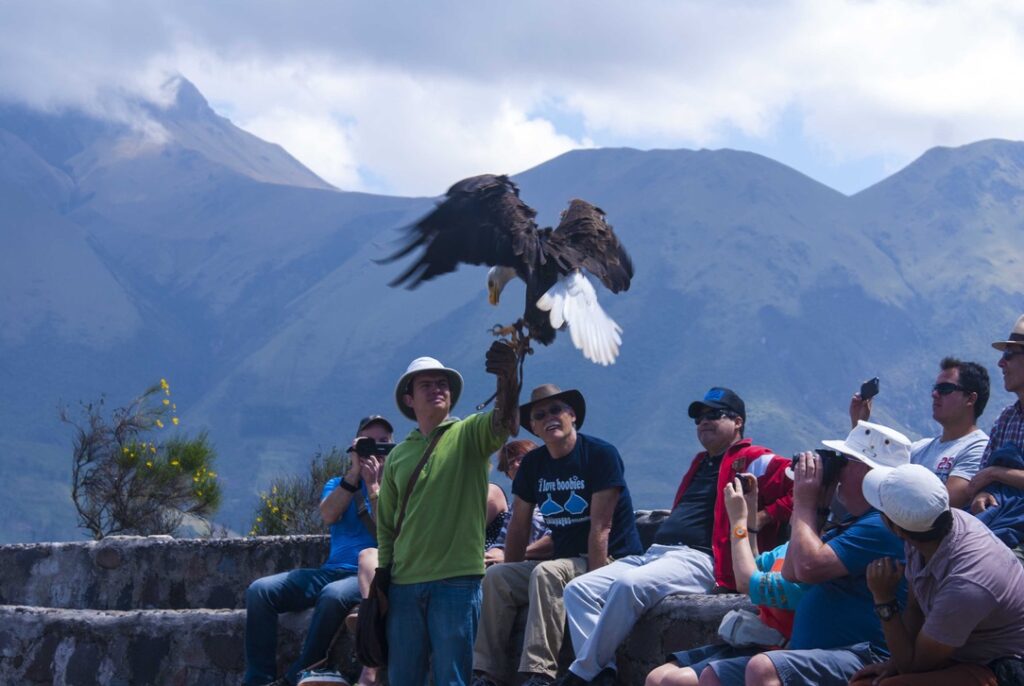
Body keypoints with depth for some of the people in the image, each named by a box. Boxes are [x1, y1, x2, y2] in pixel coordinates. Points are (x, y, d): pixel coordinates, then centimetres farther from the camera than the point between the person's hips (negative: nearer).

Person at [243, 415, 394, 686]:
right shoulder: (338, 484, 22)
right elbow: (329, 515, -2)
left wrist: (372, 484, -9)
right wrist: (354, 473, -8)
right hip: (332, 571, 5)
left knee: (334, 594, -39)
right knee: (260, 590, -18)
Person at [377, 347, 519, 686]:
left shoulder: (469, 434, 3)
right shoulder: (397, 456, 14)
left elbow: (504, 422, -20)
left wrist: (507, 378, -40)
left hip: (457, 580, -4)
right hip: (403, 583, 4)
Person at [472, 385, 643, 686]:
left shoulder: (601, 455, -10)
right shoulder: (533, 463, 10)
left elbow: (600, 528, -17)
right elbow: (519, 526, 12)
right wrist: (513, 582, 6)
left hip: (610, 561, -7)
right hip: (562, 561, 7)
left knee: (546, 573, -33)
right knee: (495, 577, -11)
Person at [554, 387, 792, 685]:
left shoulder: (753, 460, 2)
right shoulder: (700, 463, 30)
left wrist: (761, 517, -14)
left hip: (698, 559, -9)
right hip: (654, 553, 10)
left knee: (628, 584, -35)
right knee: (579, 590, -8)